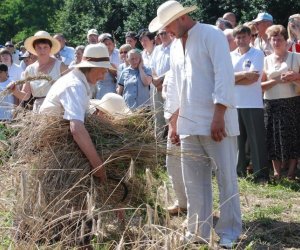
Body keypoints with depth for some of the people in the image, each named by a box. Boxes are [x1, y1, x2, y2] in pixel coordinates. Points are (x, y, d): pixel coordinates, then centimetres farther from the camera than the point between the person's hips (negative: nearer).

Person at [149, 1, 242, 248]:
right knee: (194, 182, 10)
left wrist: (218, 116, -20)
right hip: (189, 123, 7)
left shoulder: (211, 35, -6)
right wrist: (174, 122, 16)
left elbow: (224, 75, -14)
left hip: (216, 121, -7)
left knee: (226, 179, 0)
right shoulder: (176, 46, 16)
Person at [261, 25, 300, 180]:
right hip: (272, 104, 2)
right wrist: (277, 80, -12)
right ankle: (277, 173, 8)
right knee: (274, 138, 1)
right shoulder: (266, 60, 9)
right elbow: (260, 85, 2)